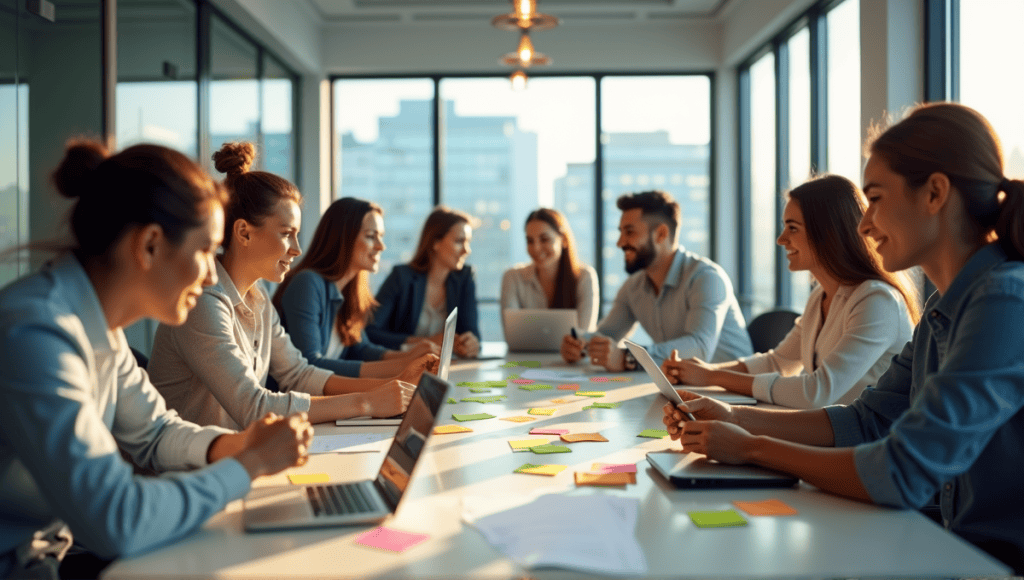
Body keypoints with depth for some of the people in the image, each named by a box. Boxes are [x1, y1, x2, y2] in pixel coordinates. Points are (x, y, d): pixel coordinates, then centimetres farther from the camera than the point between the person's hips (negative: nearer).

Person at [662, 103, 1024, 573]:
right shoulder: (946, 306, 8)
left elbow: (904, 473, -26)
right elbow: (868, 419, 9)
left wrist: (752, 448, -13)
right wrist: (735, 419, -2)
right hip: (966, 549, 7)